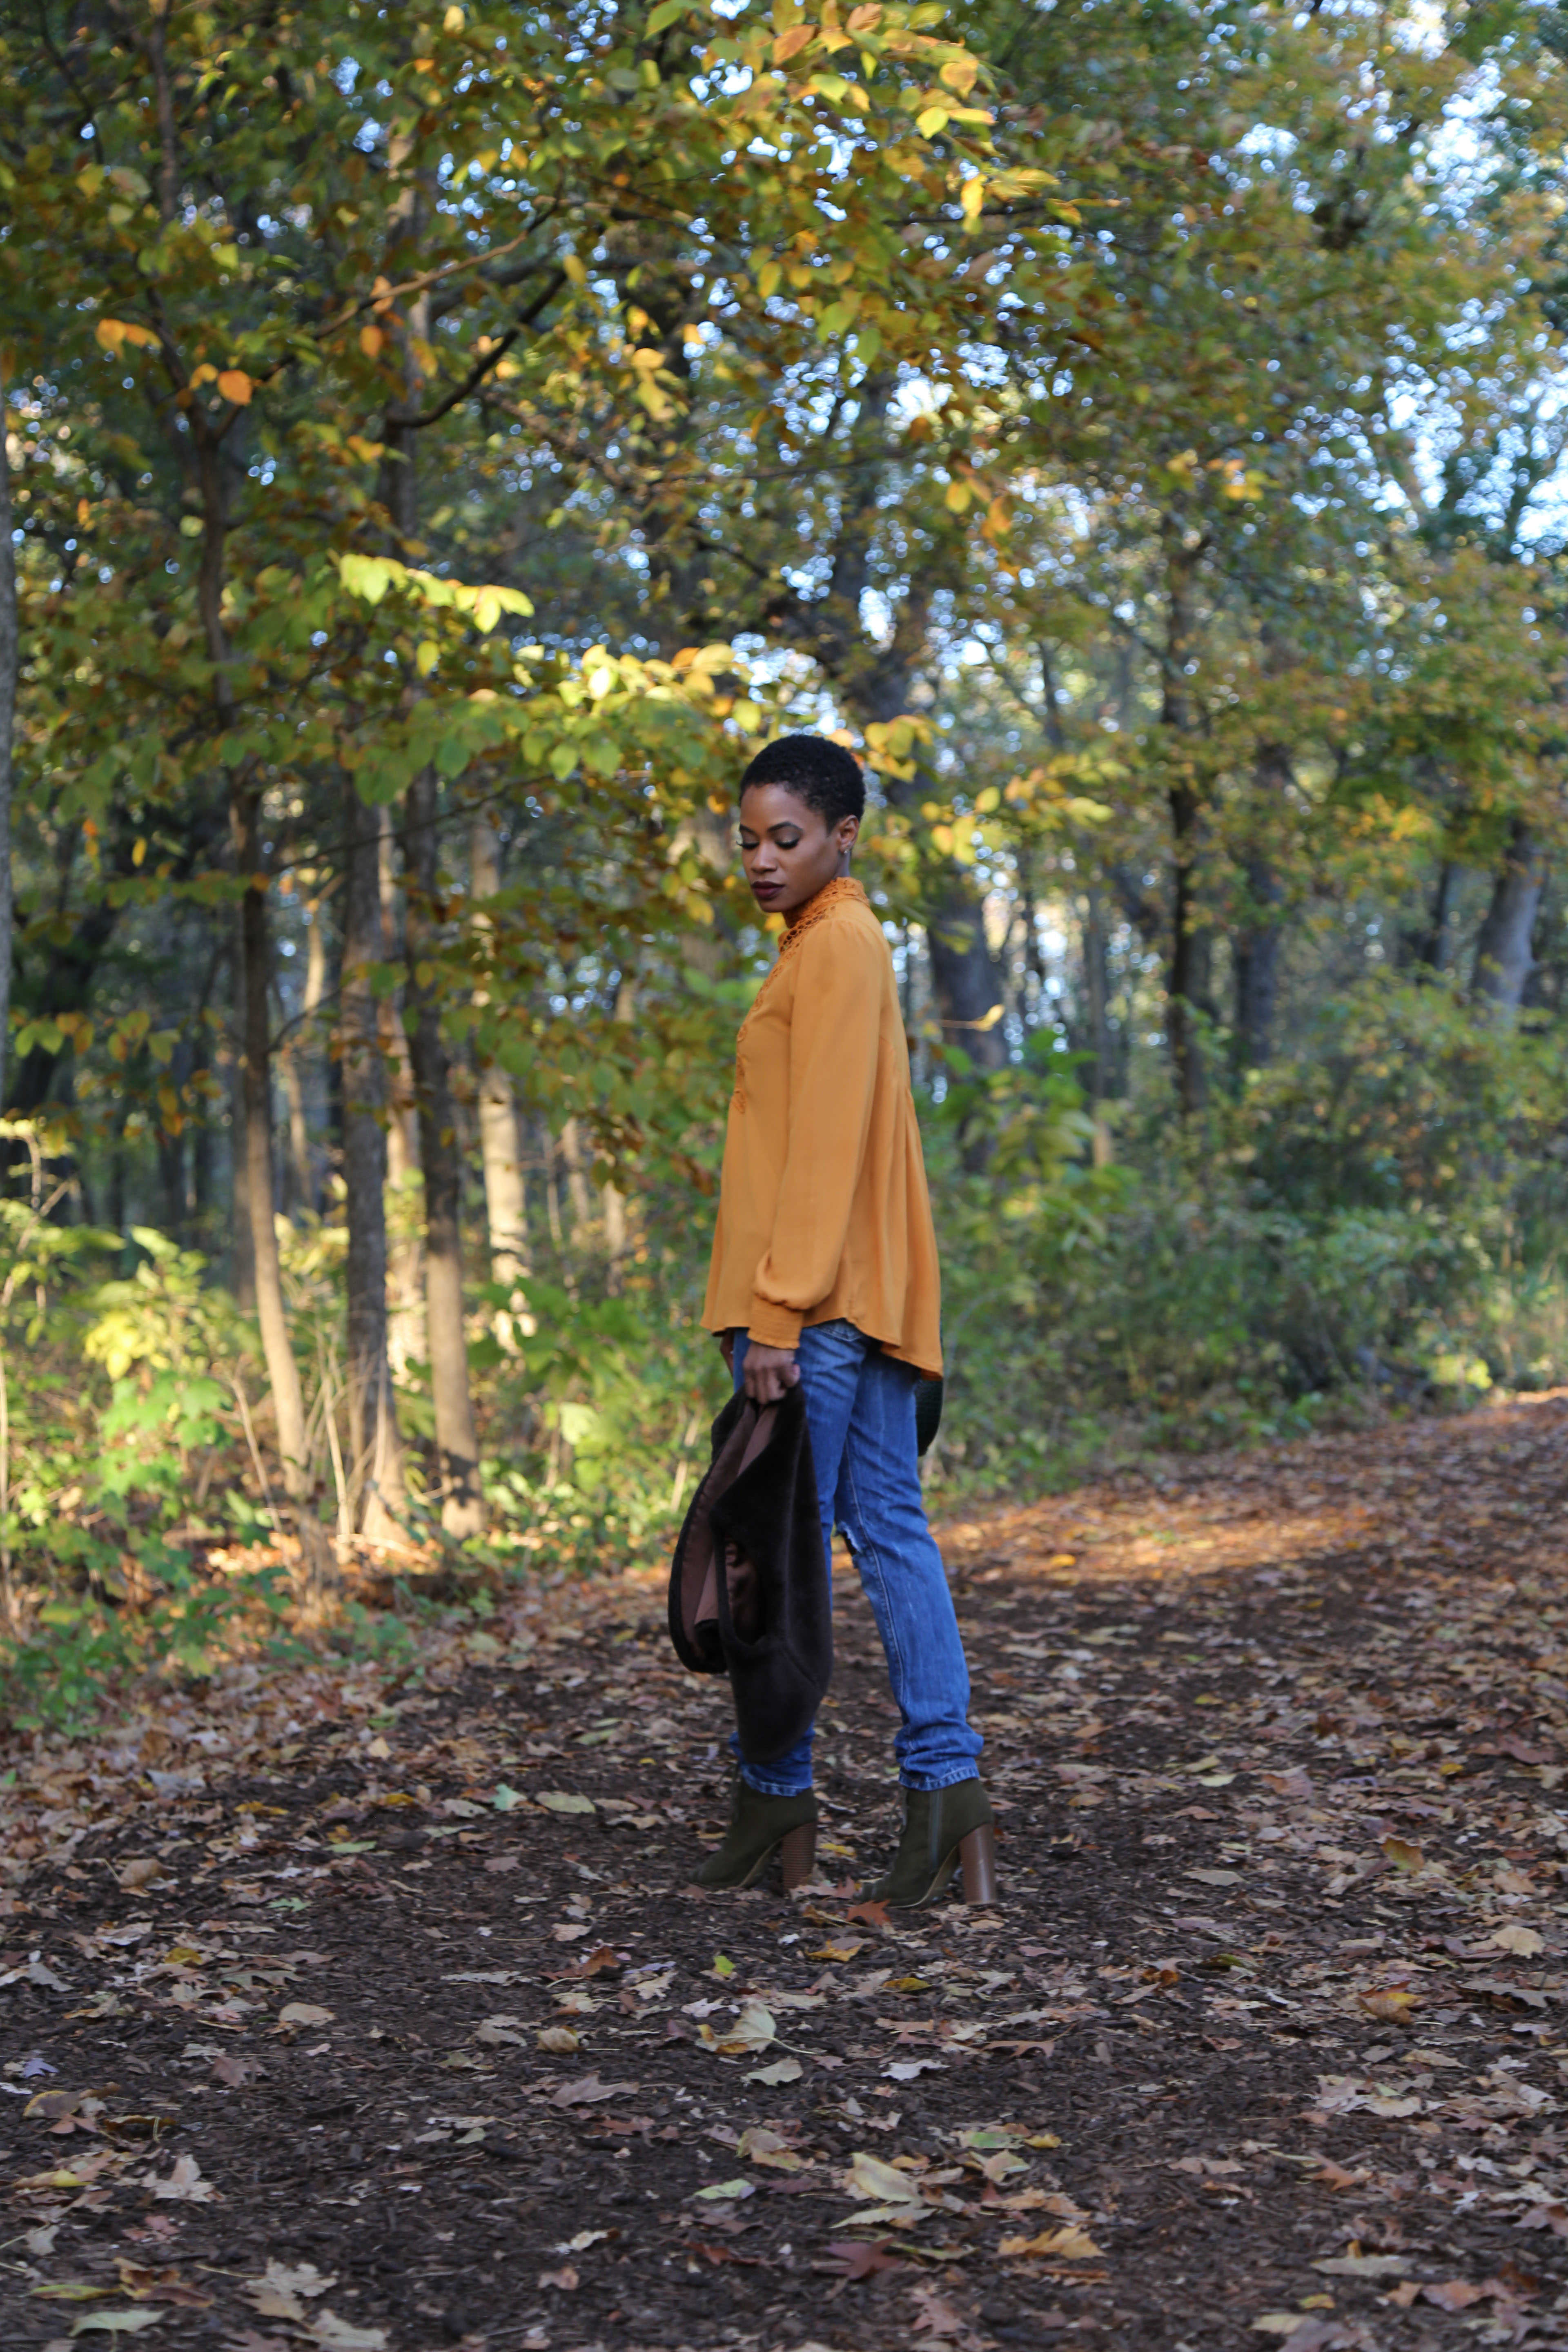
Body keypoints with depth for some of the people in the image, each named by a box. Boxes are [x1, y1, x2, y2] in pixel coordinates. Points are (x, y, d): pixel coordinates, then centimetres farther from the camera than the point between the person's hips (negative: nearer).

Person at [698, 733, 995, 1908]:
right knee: (890, 1531, 5)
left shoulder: (837, 948, -10)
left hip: (818, 1309, -10)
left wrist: (777, 1314, -20)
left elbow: (824, 1145, -18)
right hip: (865, 1307, 10)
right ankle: (947, 1779, 3)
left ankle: (776, 1787, 7)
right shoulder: (846, 947, 21)